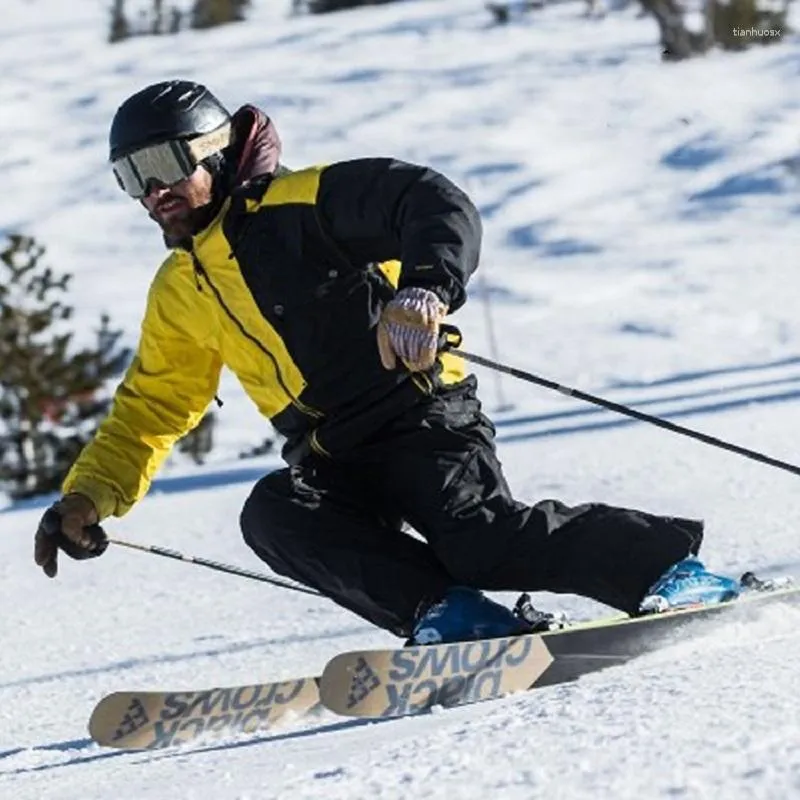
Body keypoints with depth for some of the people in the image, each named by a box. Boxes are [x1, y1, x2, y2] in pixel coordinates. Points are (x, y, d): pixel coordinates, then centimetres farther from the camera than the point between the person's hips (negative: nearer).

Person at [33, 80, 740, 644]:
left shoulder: (298, 206, -6)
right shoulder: (179, 293, 17)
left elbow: (443, 207, -19)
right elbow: (150, 409, 28)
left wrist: (426, 288, -39)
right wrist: (88, 497, 14)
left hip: (423, 415, -6)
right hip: (332, 465, 6)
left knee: (478, 535, -30)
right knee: (272, 514, -26)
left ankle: (668, 563, -14)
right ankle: (445, 611, -31)